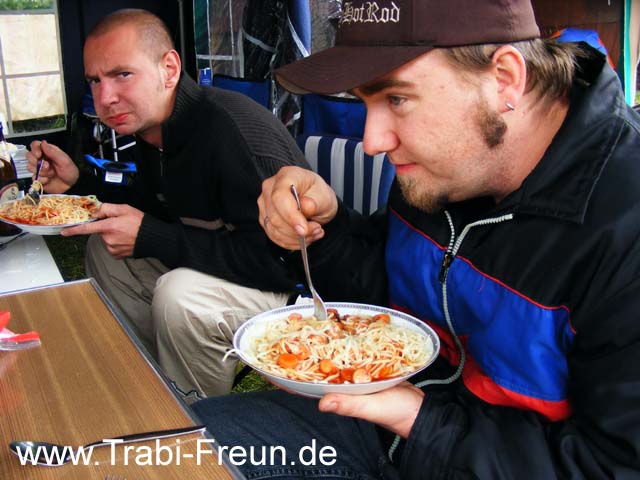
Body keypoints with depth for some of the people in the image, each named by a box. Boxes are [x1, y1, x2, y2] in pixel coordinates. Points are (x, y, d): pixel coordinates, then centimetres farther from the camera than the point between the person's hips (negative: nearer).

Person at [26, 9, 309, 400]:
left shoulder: (236, 128, -30)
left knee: (179, 296, -33)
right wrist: (78, 183, 0)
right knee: (104, 249, 12)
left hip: (289, 282, -9)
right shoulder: (150, 127, -1)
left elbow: (274, 256, -33)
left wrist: (150, 238, -29)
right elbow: (154, 208, 14)